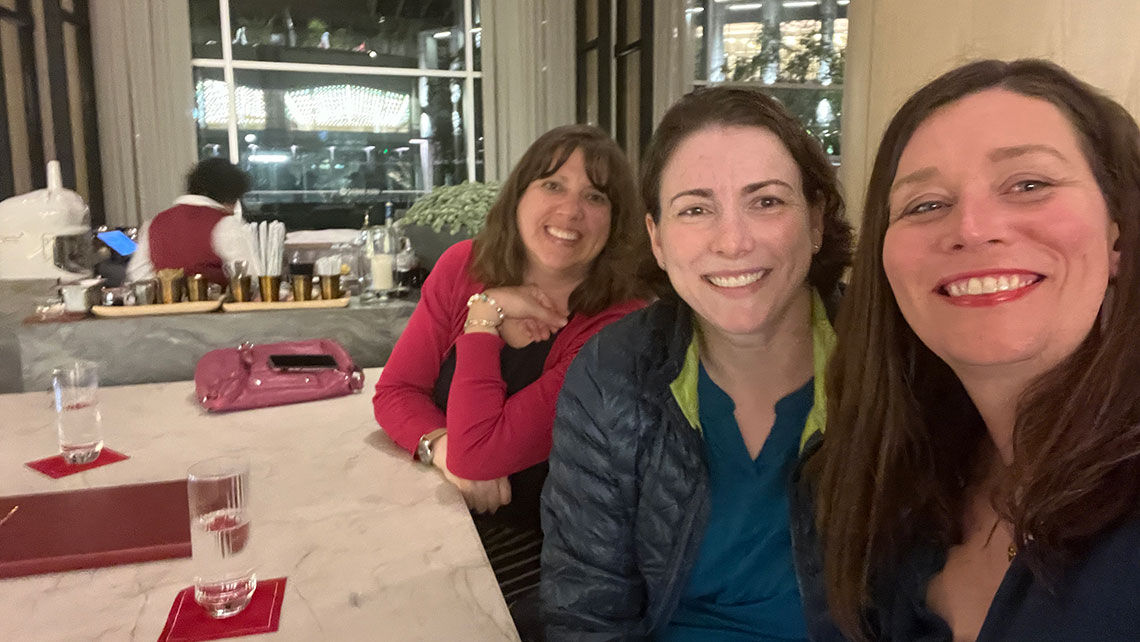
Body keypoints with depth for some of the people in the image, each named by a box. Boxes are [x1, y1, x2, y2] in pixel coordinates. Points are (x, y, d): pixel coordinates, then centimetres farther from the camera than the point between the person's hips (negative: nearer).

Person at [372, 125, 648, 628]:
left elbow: (479, 455, -25)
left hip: (539, 538, -4)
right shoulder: (465, 267, -6)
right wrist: (443, 446, -21)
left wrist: (483, 317, -21)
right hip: (439, 507, 5)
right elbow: (395, 391, -2)